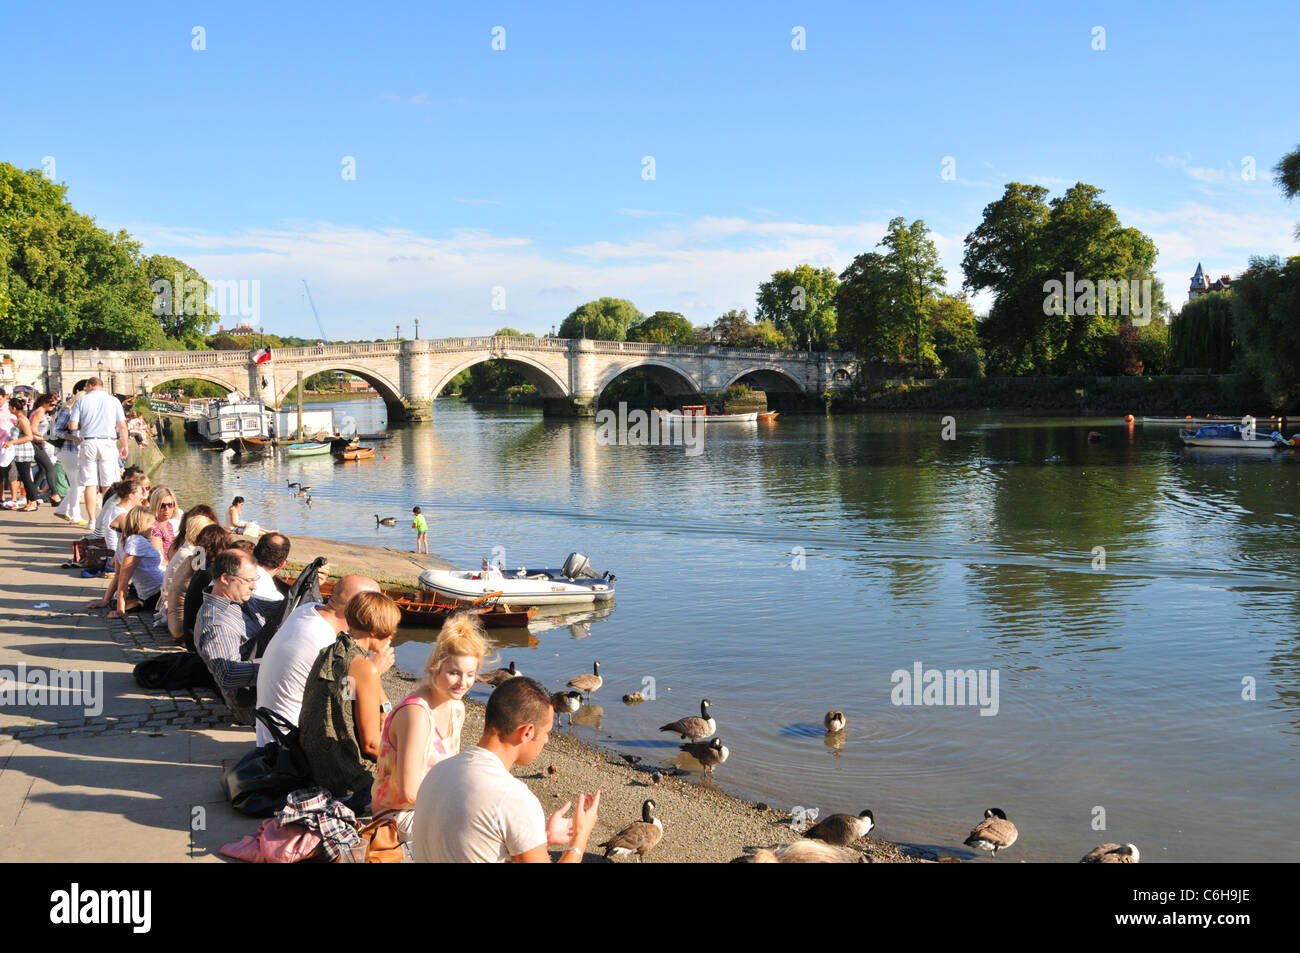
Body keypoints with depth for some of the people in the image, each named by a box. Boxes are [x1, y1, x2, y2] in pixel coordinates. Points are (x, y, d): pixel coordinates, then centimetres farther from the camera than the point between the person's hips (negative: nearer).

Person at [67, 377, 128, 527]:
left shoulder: (82, 400, 4)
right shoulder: (113, 400, 7)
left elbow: (72, 426, -2)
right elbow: (122, 426, 3)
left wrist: (83, 425, 19)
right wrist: (124, 445, 12)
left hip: (88, 443, 0)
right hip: (107, 443, 0)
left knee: (90, 484, 3)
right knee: (108, 485, 4)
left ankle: (92, 520, 2)